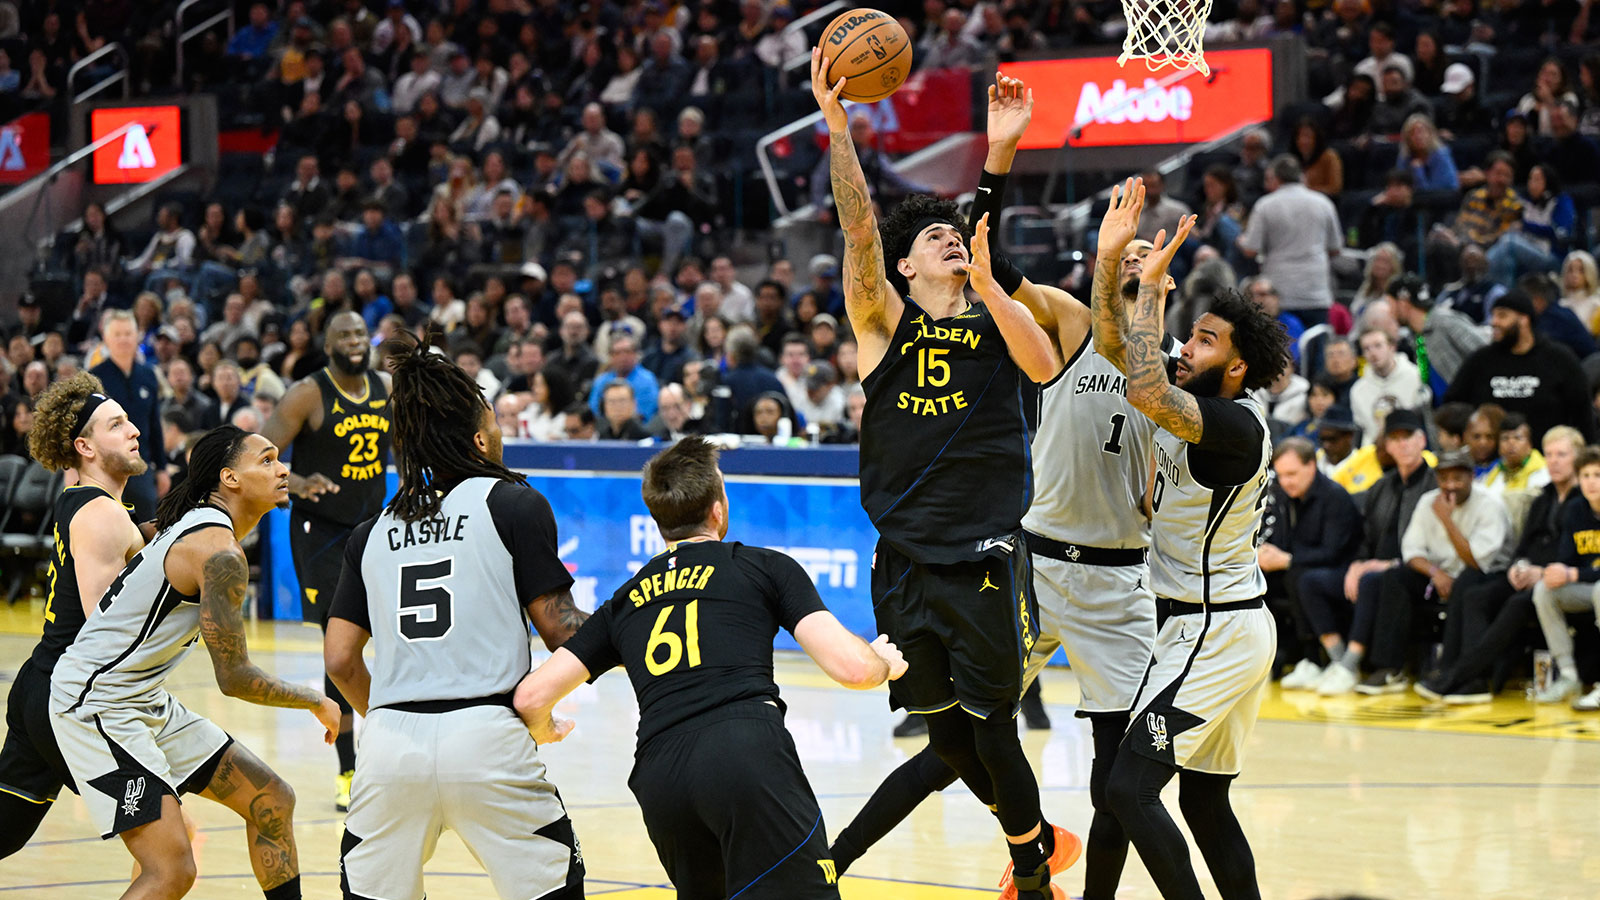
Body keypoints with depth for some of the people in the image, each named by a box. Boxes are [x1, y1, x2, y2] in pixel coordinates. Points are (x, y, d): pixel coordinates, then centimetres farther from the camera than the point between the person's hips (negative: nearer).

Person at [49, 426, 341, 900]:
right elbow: (233, 677, -18)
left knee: (272, 801, 13)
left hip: (146, 700, 10)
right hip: (96, 705, -10)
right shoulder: (220, 553, -21)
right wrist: (315, 702, -7)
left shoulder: (195, 524, 9)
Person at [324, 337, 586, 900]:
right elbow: (560, 632, 0)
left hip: (393, 747, 4)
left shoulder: (373, 532, 14)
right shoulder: (515, 504, 2)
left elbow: (340, 661, 12)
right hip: (486, 741, -4)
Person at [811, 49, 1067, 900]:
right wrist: (835, 123, -21)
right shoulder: (885, 319, 4)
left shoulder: (997, 319, 5)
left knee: (993, 730, -4)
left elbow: (1045, 366, -16)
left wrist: (988, 283, -26)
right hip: (905, 565, 2)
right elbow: (859, 229, -10)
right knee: (945, 732, 11)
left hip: (985, 564, -2)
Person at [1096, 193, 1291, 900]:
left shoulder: (1239, 426, -20)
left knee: (1129, 788, -16)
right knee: (1203, 799, 15)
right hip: (1214, 626, 10)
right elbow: (1116, 346, 10)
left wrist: (1151, 287, -25)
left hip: (1216, 632, -10)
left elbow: (1145, 391, -36)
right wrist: (1111, 259, -5)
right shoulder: (1197, 402, 6)